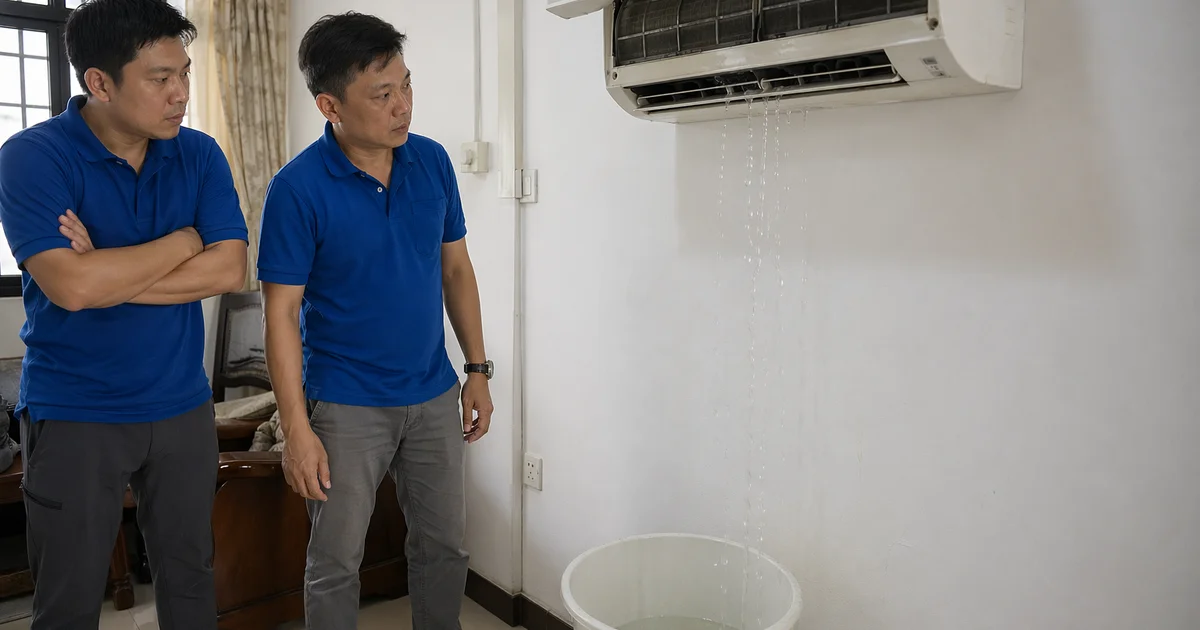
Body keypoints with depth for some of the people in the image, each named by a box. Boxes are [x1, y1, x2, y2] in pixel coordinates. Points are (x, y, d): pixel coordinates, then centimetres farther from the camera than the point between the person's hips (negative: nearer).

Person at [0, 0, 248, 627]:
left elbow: (229, 269, -10)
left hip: (183, 406, 3)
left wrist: (110, 273, -17)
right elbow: (70, 286, -24)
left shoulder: (199, 155, 0)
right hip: (73, 415, -3)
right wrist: (182, 243, -12)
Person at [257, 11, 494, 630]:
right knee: (335, 564, 9)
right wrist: (296, 429, -15)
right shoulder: (297, 188, -15)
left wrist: (478, 370, 6)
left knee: (445, 545, 16)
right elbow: (281, 313, -12)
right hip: (346, 407, -4)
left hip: (435, 394, 5)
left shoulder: (432, 161, -1)